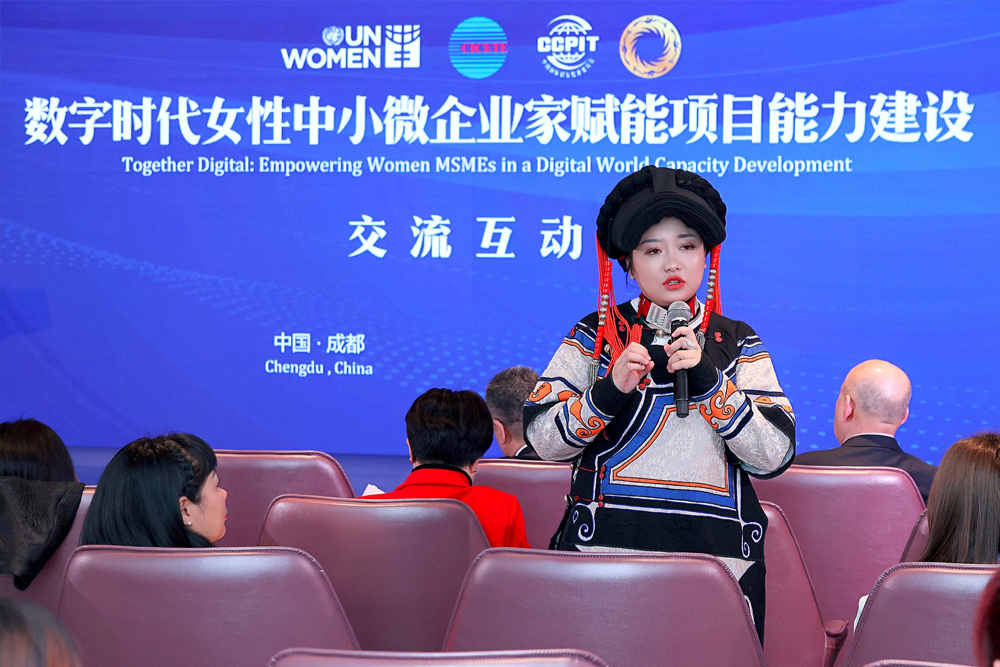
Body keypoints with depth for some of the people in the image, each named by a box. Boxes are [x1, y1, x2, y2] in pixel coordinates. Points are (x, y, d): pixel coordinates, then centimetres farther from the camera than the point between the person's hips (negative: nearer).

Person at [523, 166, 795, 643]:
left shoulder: (736, 343, 10)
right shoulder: (597, 336, 7)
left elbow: (775, 455, -1)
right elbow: (543, 439, -1)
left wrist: (708, 380, -12)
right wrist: (608, 392, -17)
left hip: (718, 559, 1)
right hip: (607, 548, -1)